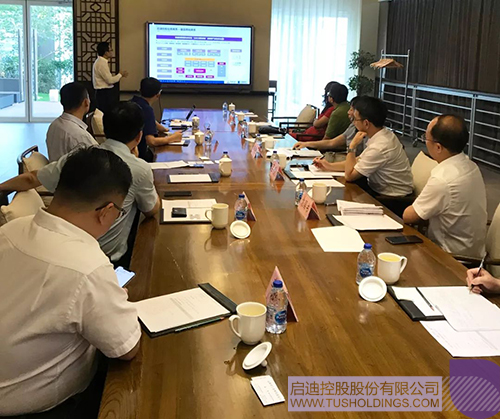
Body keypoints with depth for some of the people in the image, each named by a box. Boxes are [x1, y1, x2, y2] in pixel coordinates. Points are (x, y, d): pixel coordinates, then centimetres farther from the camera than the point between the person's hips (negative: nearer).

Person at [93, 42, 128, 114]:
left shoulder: (101, 62, 14)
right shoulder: (101, 63, -16)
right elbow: (110, 80, -19)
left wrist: (121, 75, 9)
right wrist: (120, 74, -5)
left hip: (105, 93, 10)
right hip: (104, 94, -10)